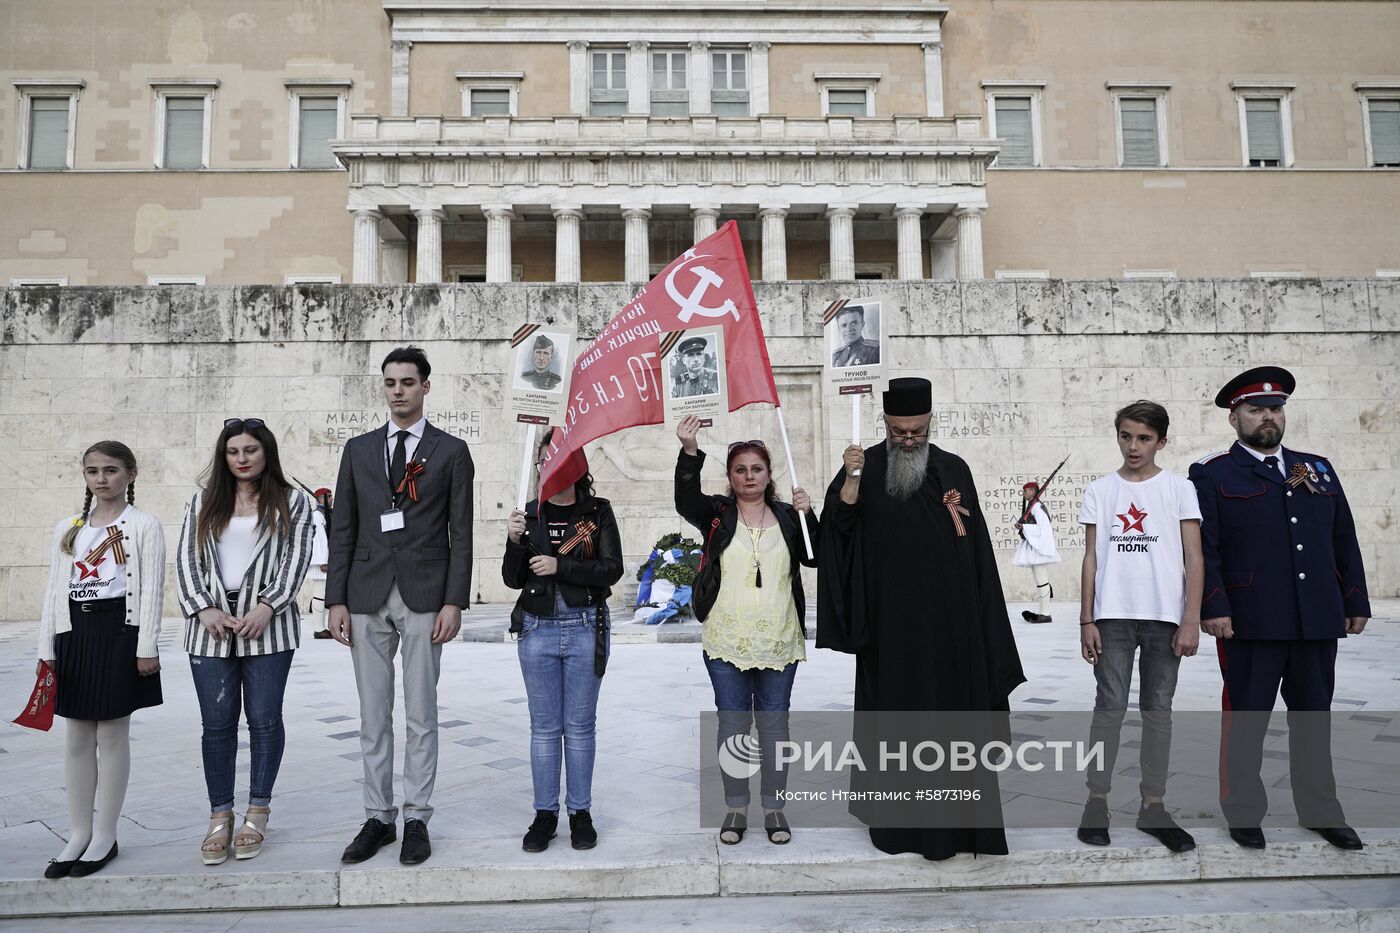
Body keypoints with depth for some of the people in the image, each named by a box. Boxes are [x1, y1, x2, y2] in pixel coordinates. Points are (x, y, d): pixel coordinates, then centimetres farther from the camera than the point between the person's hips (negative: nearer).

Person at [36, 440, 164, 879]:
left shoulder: (144, 525, -2)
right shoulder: (68, 528, 12)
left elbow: (151, 590, -7)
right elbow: (54, 590, 12)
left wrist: (146, 646, -11)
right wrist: (47, 648, 6)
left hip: (119, 631, -5)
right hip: (75, 633, 5)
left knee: (112, 735, 1)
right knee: (77, 738, 9)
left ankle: (105, 836, 12)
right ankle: (79, 833, 20)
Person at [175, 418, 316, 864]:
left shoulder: (292, 502, 5)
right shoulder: (204, 502, 13)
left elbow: (297, 559, -3)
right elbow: (187, 558, 6)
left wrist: (267, 606, -15)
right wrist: (204, 608, -8)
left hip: (267, 623, -2)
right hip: (211, 625, 2)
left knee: (264, 719, 2)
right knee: (217, 723, 4)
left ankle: (257, 813, 15)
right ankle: (220, 815, 15)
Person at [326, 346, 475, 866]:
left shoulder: (451, 452, 3)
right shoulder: (358, 450, 11)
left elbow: (461, 534, -1)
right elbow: (343, 529, 9)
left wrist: (454, 602, -8)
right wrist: (336, 600, 2)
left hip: (424, 597, -3)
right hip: (367, 597, 3)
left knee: (421, 716, 4)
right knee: (373, 717, 9)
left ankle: (417, 819, 15)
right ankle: (378, 818, 21)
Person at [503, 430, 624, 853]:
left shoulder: (598, 511, 0)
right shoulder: (530, 513, 7)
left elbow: (611, 569, -8)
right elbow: (513, 579, 5)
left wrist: (561, 566, -17)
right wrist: (515, 541, -13)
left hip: (585, 627, -2)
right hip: (537, 627, 2)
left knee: (580, 725, 6)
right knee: (544, 726, 8)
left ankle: (581, 812, 18)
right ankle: (545, 814, 19)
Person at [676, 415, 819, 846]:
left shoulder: (787, 517, 8)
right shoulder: (717, 514, 2)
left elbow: (815, 558, 3)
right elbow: (685, 500, -17)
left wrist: (807, 516, -10)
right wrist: (689, 451, -32)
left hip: (779, 641, 1)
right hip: (726, 641, -1)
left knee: (774, 723, 8)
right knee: (732, 724, 6)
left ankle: (774, 806, 20)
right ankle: (736, 807, 19)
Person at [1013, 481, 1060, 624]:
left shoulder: (1036, 506, -13)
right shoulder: (1031, 505, 16)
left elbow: (1043, 526, -21)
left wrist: (1024, 527, -17)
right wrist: (1021, 527, 7)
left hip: (1038, 547, -11)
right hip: (1034, 547, 11)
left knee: (1041, 580, -8)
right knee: (1040, 580, 12)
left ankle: (1045, 613, -6)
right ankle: (1043, 612, 16)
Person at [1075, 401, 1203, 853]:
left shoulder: (1179, 488, 4)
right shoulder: (1100, 490, 6)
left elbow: (1194, 558, 1)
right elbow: (1091, 558, 5)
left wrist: (1191, 620, -6)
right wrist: (1086, 621, 0)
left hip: (1164, 617, 0)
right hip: (1113, 616, 0)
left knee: (1158, 710, 7)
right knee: (1110, 707, 0)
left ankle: (1152, 806, 17)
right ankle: (1097, 801, 10)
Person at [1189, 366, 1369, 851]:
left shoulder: (1318, 469, 15)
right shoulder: (1212, 474, 0)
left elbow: (1344, 540, 16)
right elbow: (1202, 547, -7)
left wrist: (1356, 601, 10)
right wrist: (1212, 606, -15)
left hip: (1318, 620, 5)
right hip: (1250, 623, -4)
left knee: (1313, 717, 14)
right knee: (1245, 719, 4)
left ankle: (1320, 811, 28)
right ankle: (1243, 812, 17)